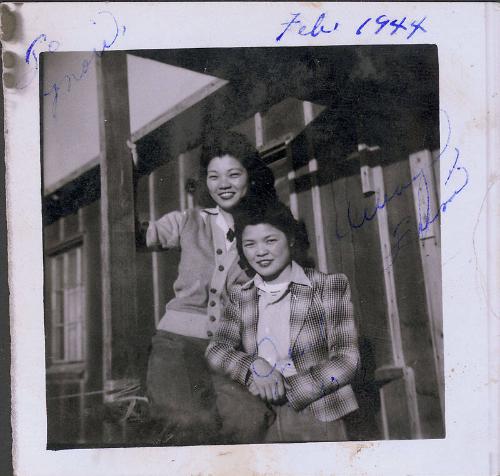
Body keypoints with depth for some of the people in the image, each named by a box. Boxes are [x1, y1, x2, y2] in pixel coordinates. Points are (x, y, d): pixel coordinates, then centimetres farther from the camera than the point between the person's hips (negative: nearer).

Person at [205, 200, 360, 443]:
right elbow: (216, 350, 1)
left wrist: (287, 389, -16)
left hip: (319, 418, -2)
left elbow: (346, 358, -7)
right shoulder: (240, 296, 8)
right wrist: (255, 366, -18)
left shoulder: (330, 286, -3)